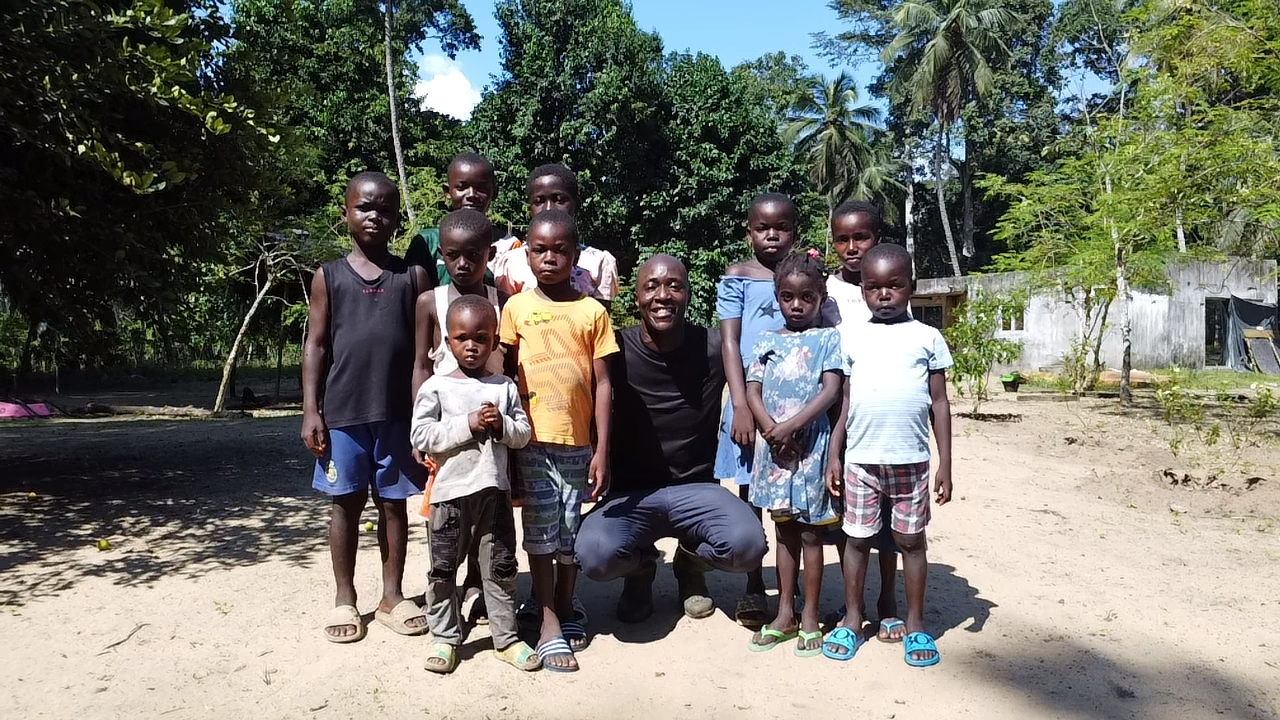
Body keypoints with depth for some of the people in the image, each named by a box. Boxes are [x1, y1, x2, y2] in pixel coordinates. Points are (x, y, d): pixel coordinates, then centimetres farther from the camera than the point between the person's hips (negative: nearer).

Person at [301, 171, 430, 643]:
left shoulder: (412, 277, 6)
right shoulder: (328, 276, 6)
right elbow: (316, 345, 4)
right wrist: (311, 410, -2)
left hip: (398, 413, 0)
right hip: (342, 413, 0)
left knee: (393, 503, 9)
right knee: (346, 503, 8)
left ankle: (392, 596, 21)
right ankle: (345, 600, 21)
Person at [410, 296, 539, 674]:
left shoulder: (505, 387, 5)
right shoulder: (436, 387, -3)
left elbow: (524, 433, 6)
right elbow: (420, 435, -11)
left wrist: (501, 425, -14)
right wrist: (468, 424, -17)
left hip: (494, 490, 2)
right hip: (451, 491, -2)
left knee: (500, 567, 10)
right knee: (443, 569, 7)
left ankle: (506, 637, 22)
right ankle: (446, 638, 22)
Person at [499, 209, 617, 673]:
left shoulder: (592, 311, 1)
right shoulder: (517, 308, 2)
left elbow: (602, 384, 1)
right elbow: (505, 373, 5)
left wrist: (602, 450, -2)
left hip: (577, 441, 1)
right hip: (532, 439, -1)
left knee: (571, 529, 12)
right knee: (541, 532, 4)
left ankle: (566, 607, 30)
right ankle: (549, 625, 12)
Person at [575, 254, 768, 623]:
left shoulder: (713, 348, -6)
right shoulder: (616, 350, -8)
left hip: (696, 488, 1)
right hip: (629, 493, -1)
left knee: (747, 544, -27)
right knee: (595, 555, -30)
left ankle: (691, 562, 12)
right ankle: (641, 566, 11)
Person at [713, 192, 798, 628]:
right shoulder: (738, 277, 3)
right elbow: (730, 342, -3)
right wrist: (741, 405, -12)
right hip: (752, 398, -1)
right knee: (750, 493, 6)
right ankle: (753, 588, 18)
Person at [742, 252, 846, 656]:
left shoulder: (828, 339, 1)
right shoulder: (767, 342, 10)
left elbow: (831, 391, -10)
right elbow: (752, 390, 3)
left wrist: (792, 426, -17)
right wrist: (771, 428, -14)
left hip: (811, 444, -3)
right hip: (773, 445, 3)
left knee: (810, 531, 4)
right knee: (785, 531, 12)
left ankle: (810, 616, 16)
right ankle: (784, 613, 22)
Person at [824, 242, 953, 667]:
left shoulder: (927, 338, 3)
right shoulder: (853, 339, 5)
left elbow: (939, 404, 4)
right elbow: (844, 402, 7)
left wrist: (945, 464, 1)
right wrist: (833, 457, 3)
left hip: (911, 460, -1)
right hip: (860, 459, 1)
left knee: (910, 540, 10)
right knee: (858, 538, 10)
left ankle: (915, 623, 23)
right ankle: (852, 618, 24)